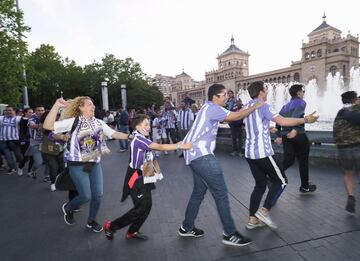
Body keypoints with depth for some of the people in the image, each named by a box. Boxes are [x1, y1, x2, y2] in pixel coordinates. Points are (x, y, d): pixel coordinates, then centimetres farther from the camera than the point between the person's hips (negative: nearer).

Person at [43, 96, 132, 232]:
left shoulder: (98, 123, 2)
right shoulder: (73, 122, -11)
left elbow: (113, 133, 1)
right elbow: (48, 126, -19)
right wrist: (56, 106, -27)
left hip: (95, 164, 5)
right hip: (78, 165, -4)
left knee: (98, 194, 6)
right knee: (86, 196, -3)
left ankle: (91, 221, 33)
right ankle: (68, 208, 32)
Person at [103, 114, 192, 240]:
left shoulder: (142, 139, 11)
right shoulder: (138, 138, -20)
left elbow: (157, 147, 5)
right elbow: (160, 147, -25)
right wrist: (180, 146, -26)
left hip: (143, 178, 9)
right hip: (136, 178, -9)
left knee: (147, 206, 10)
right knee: (140, 208, -2)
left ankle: (132, 231, 26)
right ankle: (110, 226, 13)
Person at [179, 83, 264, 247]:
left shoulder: (208, 108, 20)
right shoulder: (212, 108, -10)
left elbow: (231, 116, 23)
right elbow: (236, 116, -10)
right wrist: (254, 107, 4)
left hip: (195, 154, 11)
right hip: (202, 155, -11)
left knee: (199, 191, 17)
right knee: (221, 193, -4)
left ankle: (186, 227, 28)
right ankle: (230, 234, 6)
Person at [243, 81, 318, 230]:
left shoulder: (247, 107, 14)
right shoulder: (263, 106, -11)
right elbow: (283, 121, -19)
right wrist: (305, 120, -8)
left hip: (250, 152, 8)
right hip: (263, 153, -8)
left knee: (260, 184, 14)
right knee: (281, 181, 8)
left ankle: (252, 219, 15)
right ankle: (264, 211, 2)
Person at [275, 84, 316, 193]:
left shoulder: (285, 105, 19)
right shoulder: (301, 102, -1)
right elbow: (297, 115, -22)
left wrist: (279, 136, 17)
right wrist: (295, 129, -35)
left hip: (285, 136, 6)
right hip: (298, 135, -6)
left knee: (288, 160, 8)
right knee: (303, 161, 10)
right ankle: (305, 186, 23)